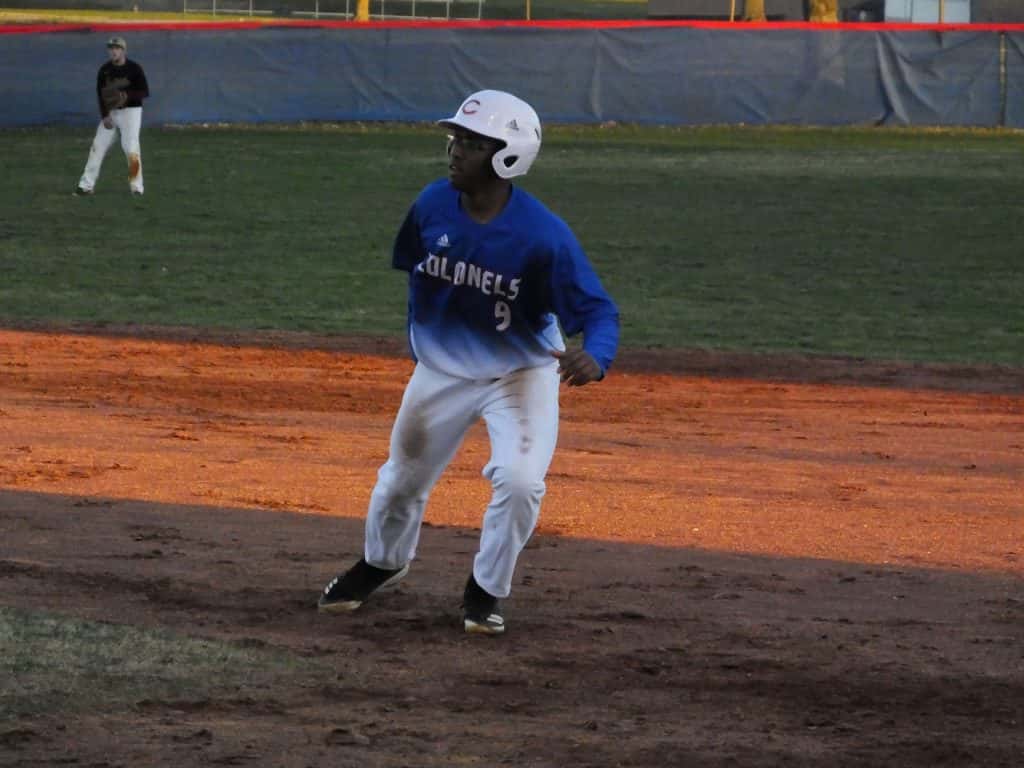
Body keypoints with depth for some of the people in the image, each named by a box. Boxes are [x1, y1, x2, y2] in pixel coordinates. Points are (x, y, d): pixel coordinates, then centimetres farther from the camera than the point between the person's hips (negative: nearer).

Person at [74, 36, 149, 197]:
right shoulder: (105, 70, 1)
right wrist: (104, 116, -10)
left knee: (131, 148, -13)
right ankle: (86, 185, 5)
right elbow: (100, 94, 0)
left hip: (131, 111, -4)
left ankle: (136, 187, -4)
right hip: (110, 112, 4)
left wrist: (127, 95, -26)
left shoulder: (134, 68, -9)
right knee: (98, 147, 1)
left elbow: (145, 92, -10)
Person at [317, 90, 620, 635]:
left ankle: (487, 590, 6)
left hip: (521, 372, -4)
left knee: (520, 480, -21)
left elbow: (598, 309, -30)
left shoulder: (543, 235, -30)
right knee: (403, 477, 16)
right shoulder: (434, 205, -17)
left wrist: (594, 357, -51)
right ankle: (382, 562, 48)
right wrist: (420, 334, 11)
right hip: (441, 370, 4)